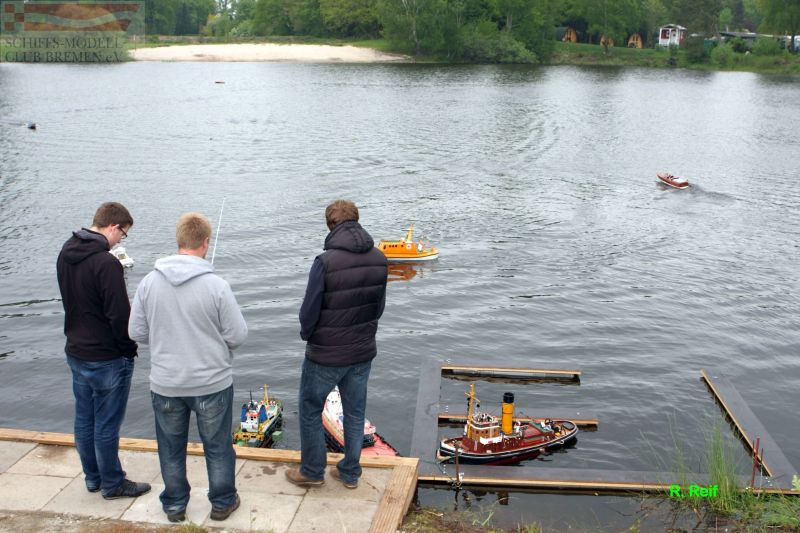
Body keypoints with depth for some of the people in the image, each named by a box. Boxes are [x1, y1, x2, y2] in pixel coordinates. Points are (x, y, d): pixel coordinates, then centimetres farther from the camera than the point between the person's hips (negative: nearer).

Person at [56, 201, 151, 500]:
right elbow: (120, 316, -23)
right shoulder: (106, 263, -24)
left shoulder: (65, 254, 3)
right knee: (107, 426, 5)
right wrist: (130, 349, -9)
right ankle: (112, 484, 19)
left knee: (84, 421, 18)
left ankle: (92, 478, 33)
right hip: (108, 359, -8)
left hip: (75, 353, 8)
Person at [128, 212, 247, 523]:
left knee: (171, 448, 20)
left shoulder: (149, 282, -10)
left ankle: (174, 505, 35)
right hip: (212, 383, -2)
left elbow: (136, 332, -2)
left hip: (165, 384, 3)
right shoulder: (216, 286, -19)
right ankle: (222, 502, 31)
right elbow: (238, 336, -14)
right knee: (217, 446, 16)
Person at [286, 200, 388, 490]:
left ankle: (312, 471, 29)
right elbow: (379, 306, 3)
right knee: (355, 413, 18)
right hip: (363, 352, 5)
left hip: (326, 355, -5)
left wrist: (307, 334, 4)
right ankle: (350, 473, 30)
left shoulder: (326, 262, -23)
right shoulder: (379, 259, -6)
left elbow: (309, 311, -16)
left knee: (310, 411, 16)